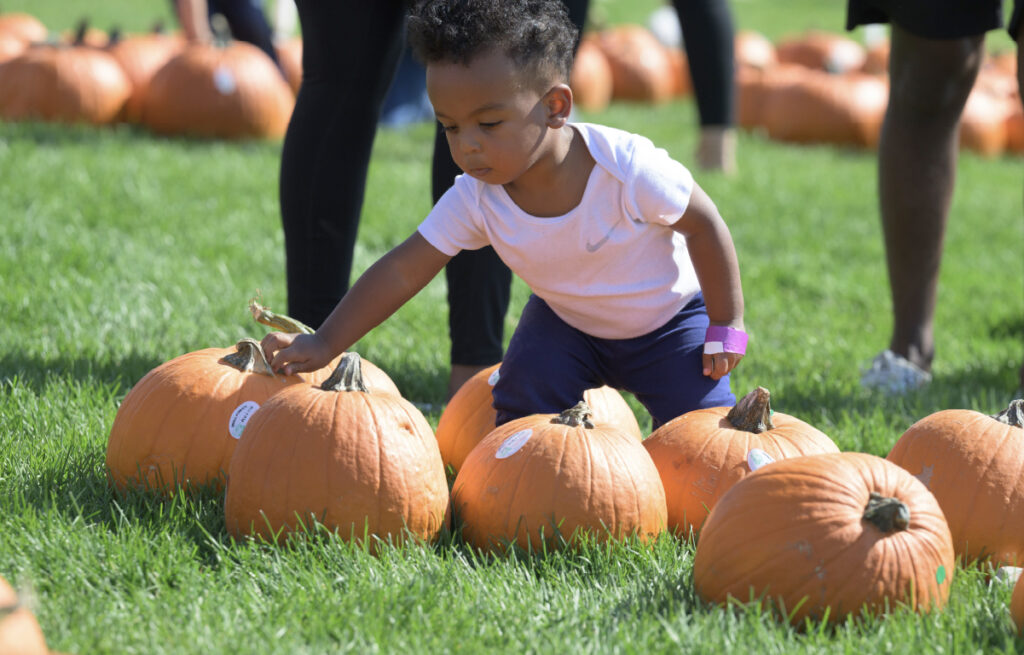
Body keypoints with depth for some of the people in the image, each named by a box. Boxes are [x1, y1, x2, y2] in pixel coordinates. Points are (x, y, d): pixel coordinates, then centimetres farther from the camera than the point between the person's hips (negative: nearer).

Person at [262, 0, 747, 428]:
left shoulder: (625, 167, -36)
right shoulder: (476, 198, -25)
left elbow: (704, 225, -21)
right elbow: (403, 269, -24)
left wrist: (725, 327, -15)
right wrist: (325, 343, -32)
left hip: (666, 321, -3)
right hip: (566, 322, 3)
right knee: (521, 405, -17)